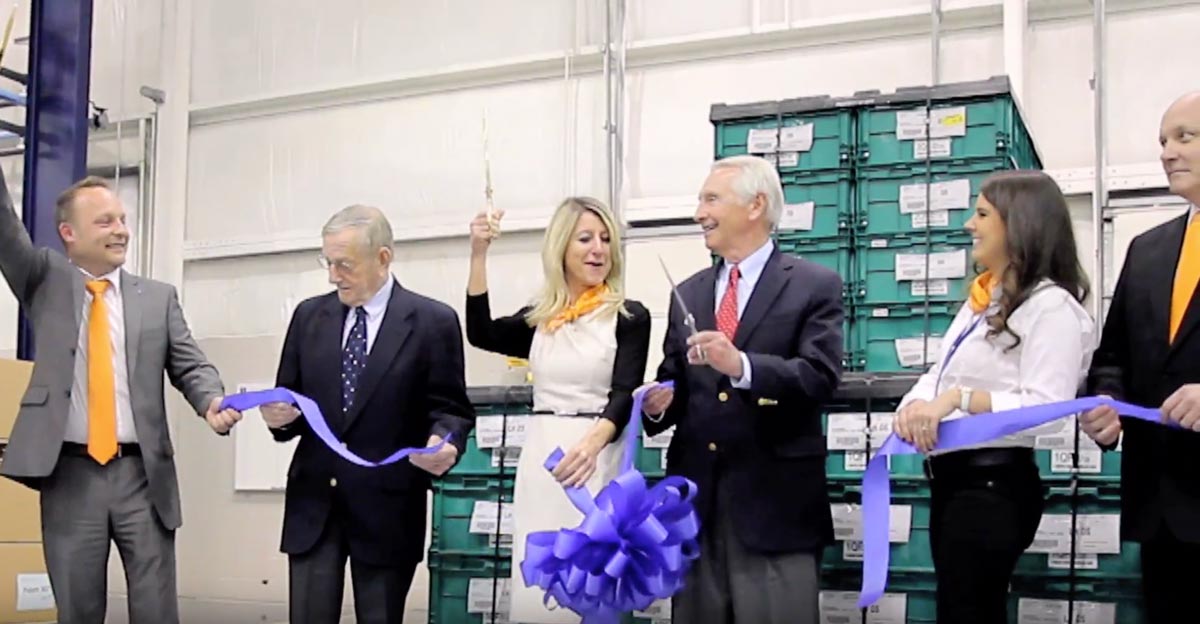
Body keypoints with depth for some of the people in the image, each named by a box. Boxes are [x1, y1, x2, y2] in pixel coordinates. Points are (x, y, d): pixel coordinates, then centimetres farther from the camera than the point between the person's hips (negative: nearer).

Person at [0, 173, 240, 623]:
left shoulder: (158, 297, 9)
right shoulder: (46, 280, 9)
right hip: (70, 474, 0)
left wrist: (213, 402, -17)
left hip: (142, 474, 0)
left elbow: (191, 366, 5)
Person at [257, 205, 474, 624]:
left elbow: (451, 408, -3)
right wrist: (279, 415, -10)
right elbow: (290, 398, 13)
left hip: (386, 508, -3)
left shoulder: (433, 321, -4)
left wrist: (444, 444, -24)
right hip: (314, 502, 3)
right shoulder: (309, 315, 8)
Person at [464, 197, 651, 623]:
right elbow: (481, 334, -5)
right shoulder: (538, 318, 11)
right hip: (539, 456, 4)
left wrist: (592, 441, -33)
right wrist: (478, 255, -10)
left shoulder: (629, 316, -1)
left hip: (594, 458, -4)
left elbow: (625, 392, -13)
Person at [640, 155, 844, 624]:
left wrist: (742, 365, -27)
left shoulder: (815, 285, -1)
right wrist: (658, 402, -5)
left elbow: (821, 375, -13)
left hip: (774, 495, -5)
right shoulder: (687, 294, 15)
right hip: (696, 494, 5)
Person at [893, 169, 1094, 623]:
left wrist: (961, 399, -29)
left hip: (993, 485, -9)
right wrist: (914, 405, -9)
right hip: (951, 477, 9)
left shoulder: (1050, 305, -13)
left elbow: (1047, 408, -23)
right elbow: (940, 376, 13)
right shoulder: (982, 299, 16)